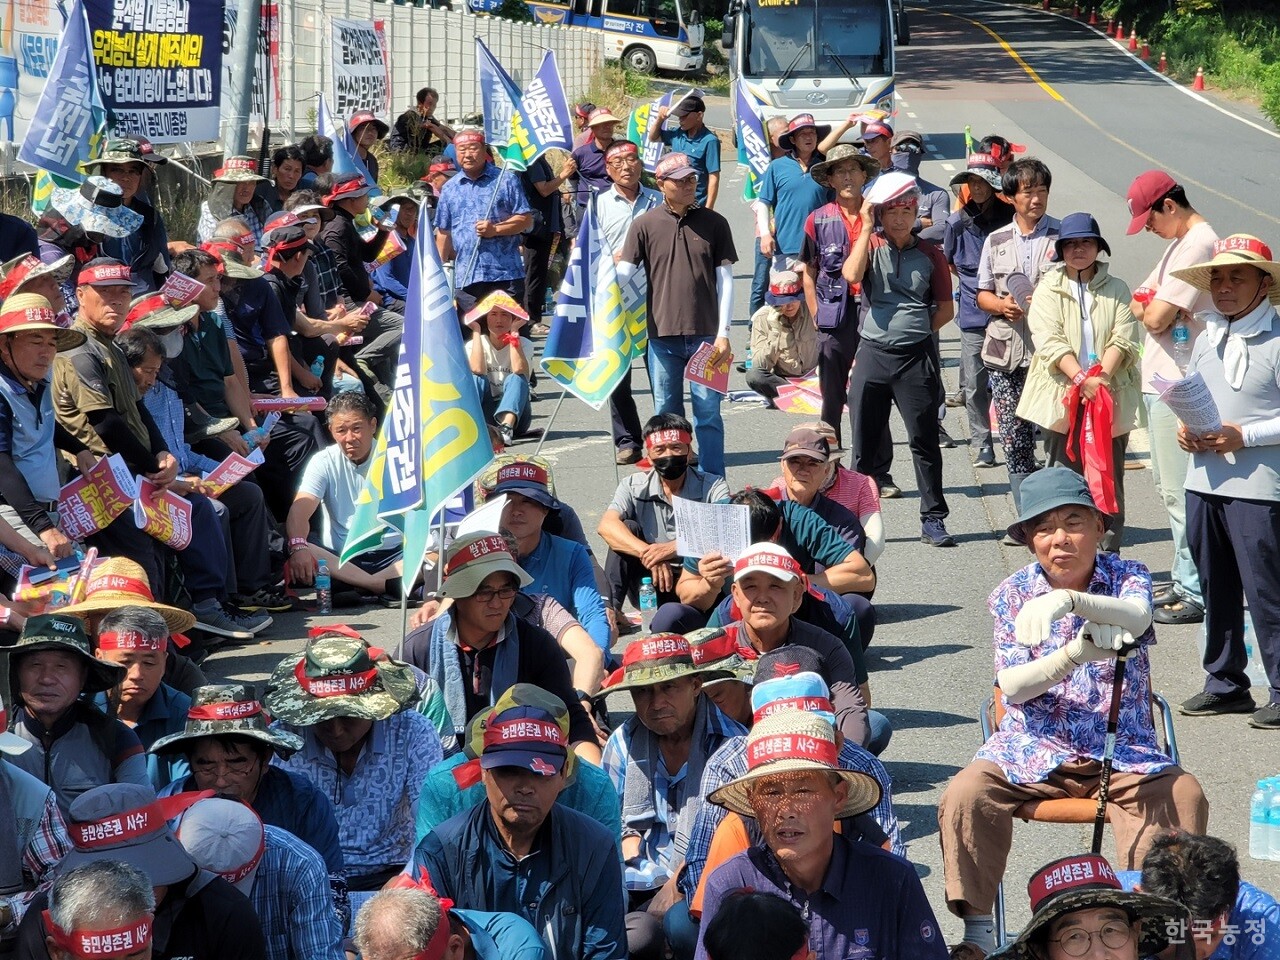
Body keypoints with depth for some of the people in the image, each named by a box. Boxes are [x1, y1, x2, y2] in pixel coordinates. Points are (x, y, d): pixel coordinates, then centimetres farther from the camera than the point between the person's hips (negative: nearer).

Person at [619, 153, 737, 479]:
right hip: (663, 335, 1)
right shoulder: (644, 225, 2)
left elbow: (725, 280, 3)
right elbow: (624, 272, -2)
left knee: (708, 413, 1)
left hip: (706, 335, -1)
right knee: (667, 413, 8)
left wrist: (723, 333, -3)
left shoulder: (714, 223, 3)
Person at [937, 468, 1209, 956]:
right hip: (1034, 749, 1)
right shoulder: (1011, 594, 2)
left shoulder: (1127, 577, 0)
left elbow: (1137, 618, -26)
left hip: (1122, 751, -1)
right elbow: (1011, 688, -9)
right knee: (964, 797, -24)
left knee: (1183, 798, -28)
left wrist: (1068, 600, -47)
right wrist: (1074, 654, -29)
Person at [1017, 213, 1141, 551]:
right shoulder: (1049, 289, 7)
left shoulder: (1116, 289, 11)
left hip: (1110, 398, 1)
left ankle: (1109, 555, 8)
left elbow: (1123, 339, 0)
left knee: (1109, 480, 3)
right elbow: (1049, 340, -6)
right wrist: (1081, 379, -18)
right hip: (1062, 398, -1)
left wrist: (1102, 376, -16)